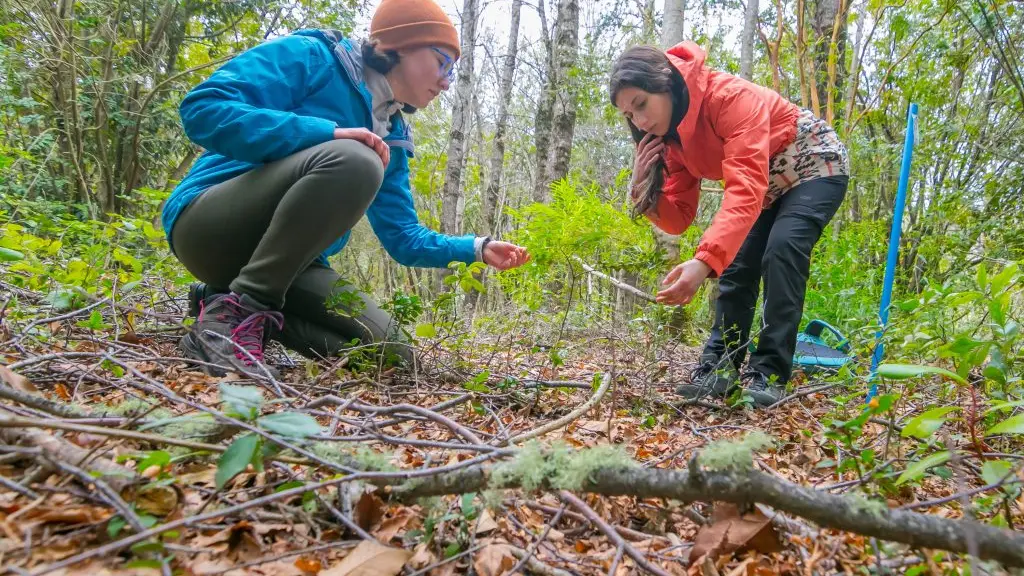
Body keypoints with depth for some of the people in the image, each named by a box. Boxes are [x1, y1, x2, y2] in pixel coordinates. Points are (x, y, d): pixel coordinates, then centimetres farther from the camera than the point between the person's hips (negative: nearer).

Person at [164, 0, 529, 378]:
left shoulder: (390, 139, 13)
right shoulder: (311, 56, -5)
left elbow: (404, 239, 14)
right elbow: (202, 109, -18)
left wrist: (477, 248, -1)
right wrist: (330, 133, -25)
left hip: (285, 260, 7)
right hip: (211, 225, -7)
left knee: (388, 354, -6)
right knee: (352, 160, -30)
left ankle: (238, 300, 3)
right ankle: (230, 315, -22)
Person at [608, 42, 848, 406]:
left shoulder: (731, 97, -34)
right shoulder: (672, 138, -10)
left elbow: (745, 189, -46)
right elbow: (679, 219, -9)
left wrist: (704, 261, -58)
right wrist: (642, 187, -29)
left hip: (816, 165, -7)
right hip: (768, 185, 8)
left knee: (781, 251, -26)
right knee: (736, 263, -4)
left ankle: (769, 372, -20)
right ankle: (720, 366, 2)